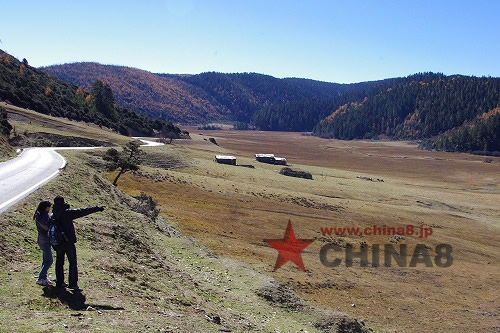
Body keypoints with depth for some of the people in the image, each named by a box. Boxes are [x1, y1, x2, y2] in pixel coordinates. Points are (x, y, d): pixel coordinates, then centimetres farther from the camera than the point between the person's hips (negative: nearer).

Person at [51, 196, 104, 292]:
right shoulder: (67, 213, -14)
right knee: (73, 263, -1)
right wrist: (97, 208, -9)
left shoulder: (52, 216, 5)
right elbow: (82, 212, -15)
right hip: (68, 243, -6)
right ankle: (73, 283, -5)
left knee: (59, 262, 17)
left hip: (58, 243, 6)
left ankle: (59, 282, 21)